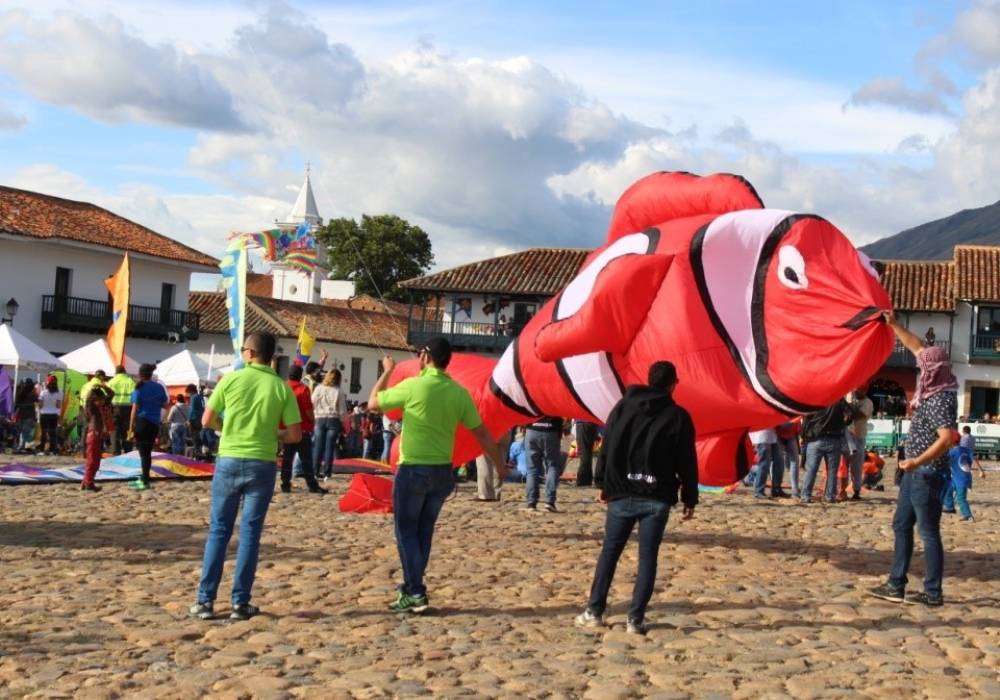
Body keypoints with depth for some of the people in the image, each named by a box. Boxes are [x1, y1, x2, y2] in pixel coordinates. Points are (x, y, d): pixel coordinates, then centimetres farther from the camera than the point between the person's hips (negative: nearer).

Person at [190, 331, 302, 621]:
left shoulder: (231, 379, -3)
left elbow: (207, 421, 2)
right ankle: (240, 603, 7)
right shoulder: (282, 387, -3)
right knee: (250, 533, 6)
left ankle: (205, 600, 8)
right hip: (262, 466, 0)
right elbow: (295, 435, -4)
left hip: (229, 461, 0)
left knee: (219, 530, 8)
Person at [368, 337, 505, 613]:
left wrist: (387, 371, 16)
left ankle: (415, 593, -3)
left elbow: (373, 403, 2)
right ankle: (412, 586, 24)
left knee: (407, 531, 3)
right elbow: (481, 432, 6)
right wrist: (500, 464, 18)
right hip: (442, 472, 5)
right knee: (424, 531, 16)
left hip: (413, 470, -5)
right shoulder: (459, 392, 0)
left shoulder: (412, 386, -12)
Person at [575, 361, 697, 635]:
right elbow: (687, 462, -2)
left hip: (622, 494, 2)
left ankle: (594, 611, 9)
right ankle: (635, 618, -1)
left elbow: (606, 448, 8)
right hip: (657, 498, -2)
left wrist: (604, 485, 15)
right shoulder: (678, 416, -2)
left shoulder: (623, 407, 6)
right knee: (647, 556, 2)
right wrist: (689, 499, 5)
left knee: (609, 551, 10)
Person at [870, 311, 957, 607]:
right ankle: (896, 585, 15)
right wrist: (894, 325, 18)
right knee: (901, 525, 12)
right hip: (916, 472, 10)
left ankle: (933, 593, 2)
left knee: (929, 532, -4)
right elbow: (917, 348, 17)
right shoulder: (931, 389, 6)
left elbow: (947, 438, -31)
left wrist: (918, 461, -38)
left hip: (928, 474, -10)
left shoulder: (941, 399, -20)